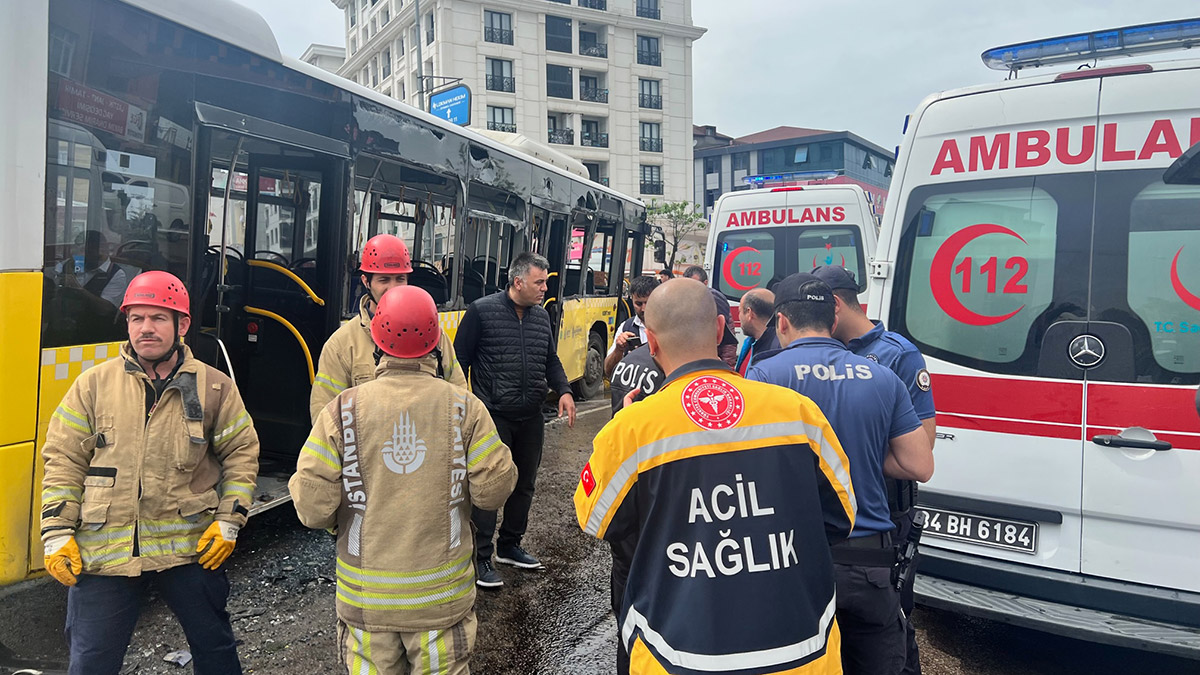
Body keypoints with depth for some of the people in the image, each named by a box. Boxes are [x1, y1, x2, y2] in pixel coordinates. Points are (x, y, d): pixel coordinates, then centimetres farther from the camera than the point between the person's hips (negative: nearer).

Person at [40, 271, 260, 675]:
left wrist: (228, 522, -2)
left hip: (189, 548, 0)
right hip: (102, 552, 1)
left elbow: (241, 453, 4)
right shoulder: (93, 385, 0)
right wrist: (57, 534, -3)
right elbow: (64, 461, 3)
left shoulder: (215, 388, -2)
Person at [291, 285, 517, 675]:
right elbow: (492, 491, -9)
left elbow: (312, 508, -13)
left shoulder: (342, 411, -12)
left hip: (366, 598, 1)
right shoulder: (465, 408, -11)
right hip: (442, 597, 0)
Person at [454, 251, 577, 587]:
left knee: (524, 485, 16)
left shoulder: (541, 315, 8)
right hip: (493, 417, -6)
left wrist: (564, 390, -1)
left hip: (531, 418, 6)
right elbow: (460, 361, -6)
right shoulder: (481, 311, -10)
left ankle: (509, 546, 34)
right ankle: (481, 559, 11)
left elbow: (551, 360, 16)